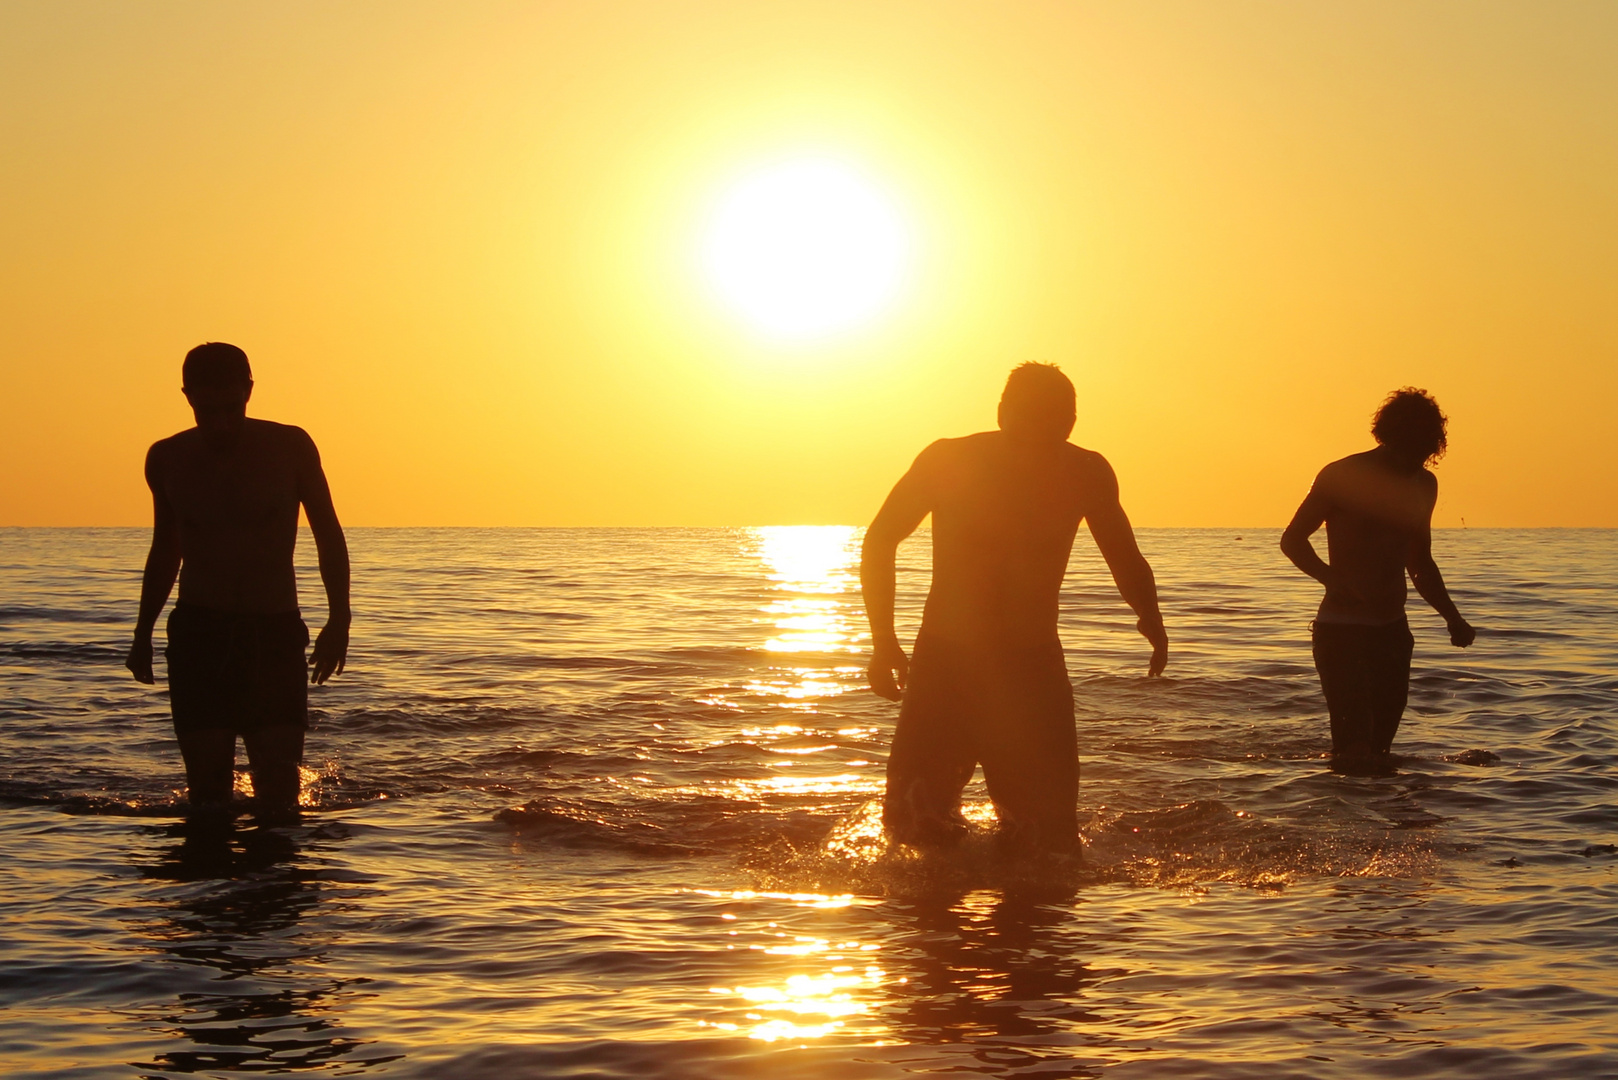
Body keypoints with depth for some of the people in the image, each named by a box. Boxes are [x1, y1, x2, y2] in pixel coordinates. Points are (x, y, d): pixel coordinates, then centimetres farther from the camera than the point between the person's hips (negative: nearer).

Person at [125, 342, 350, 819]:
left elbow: (328, 535, 7)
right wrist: (143, 631, 15)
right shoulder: (167, 460, 3)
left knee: (279, 784, -8)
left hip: (275, 632, -1)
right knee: (208, 784, -6)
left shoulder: (290, 448, -2)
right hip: (197, 632, 1)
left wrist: (339, 619, -3)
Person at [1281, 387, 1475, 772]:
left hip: (1391, 628, 6)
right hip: (1342, 628, -6)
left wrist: (1452, 618, 10)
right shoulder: (1342, 476, -8)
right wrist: (1333, 580, -25)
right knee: (1355, 750, -15)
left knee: (1379, 746, 6)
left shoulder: (1424, 484, 11)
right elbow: (1293, 539, -6)